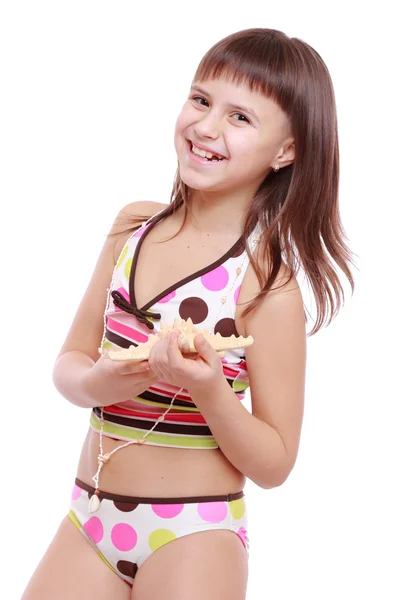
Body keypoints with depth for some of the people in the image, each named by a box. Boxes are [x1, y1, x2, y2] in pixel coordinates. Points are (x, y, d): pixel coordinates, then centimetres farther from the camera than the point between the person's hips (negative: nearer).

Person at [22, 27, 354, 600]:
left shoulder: (267, 280, -13)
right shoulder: (134, 226, 1)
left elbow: (273, 464, -9)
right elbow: (68, 362, 6)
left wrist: (211, 391, -26)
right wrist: (100, 383, -15)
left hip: (191, 536, -4)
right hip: (90, 516, 4)